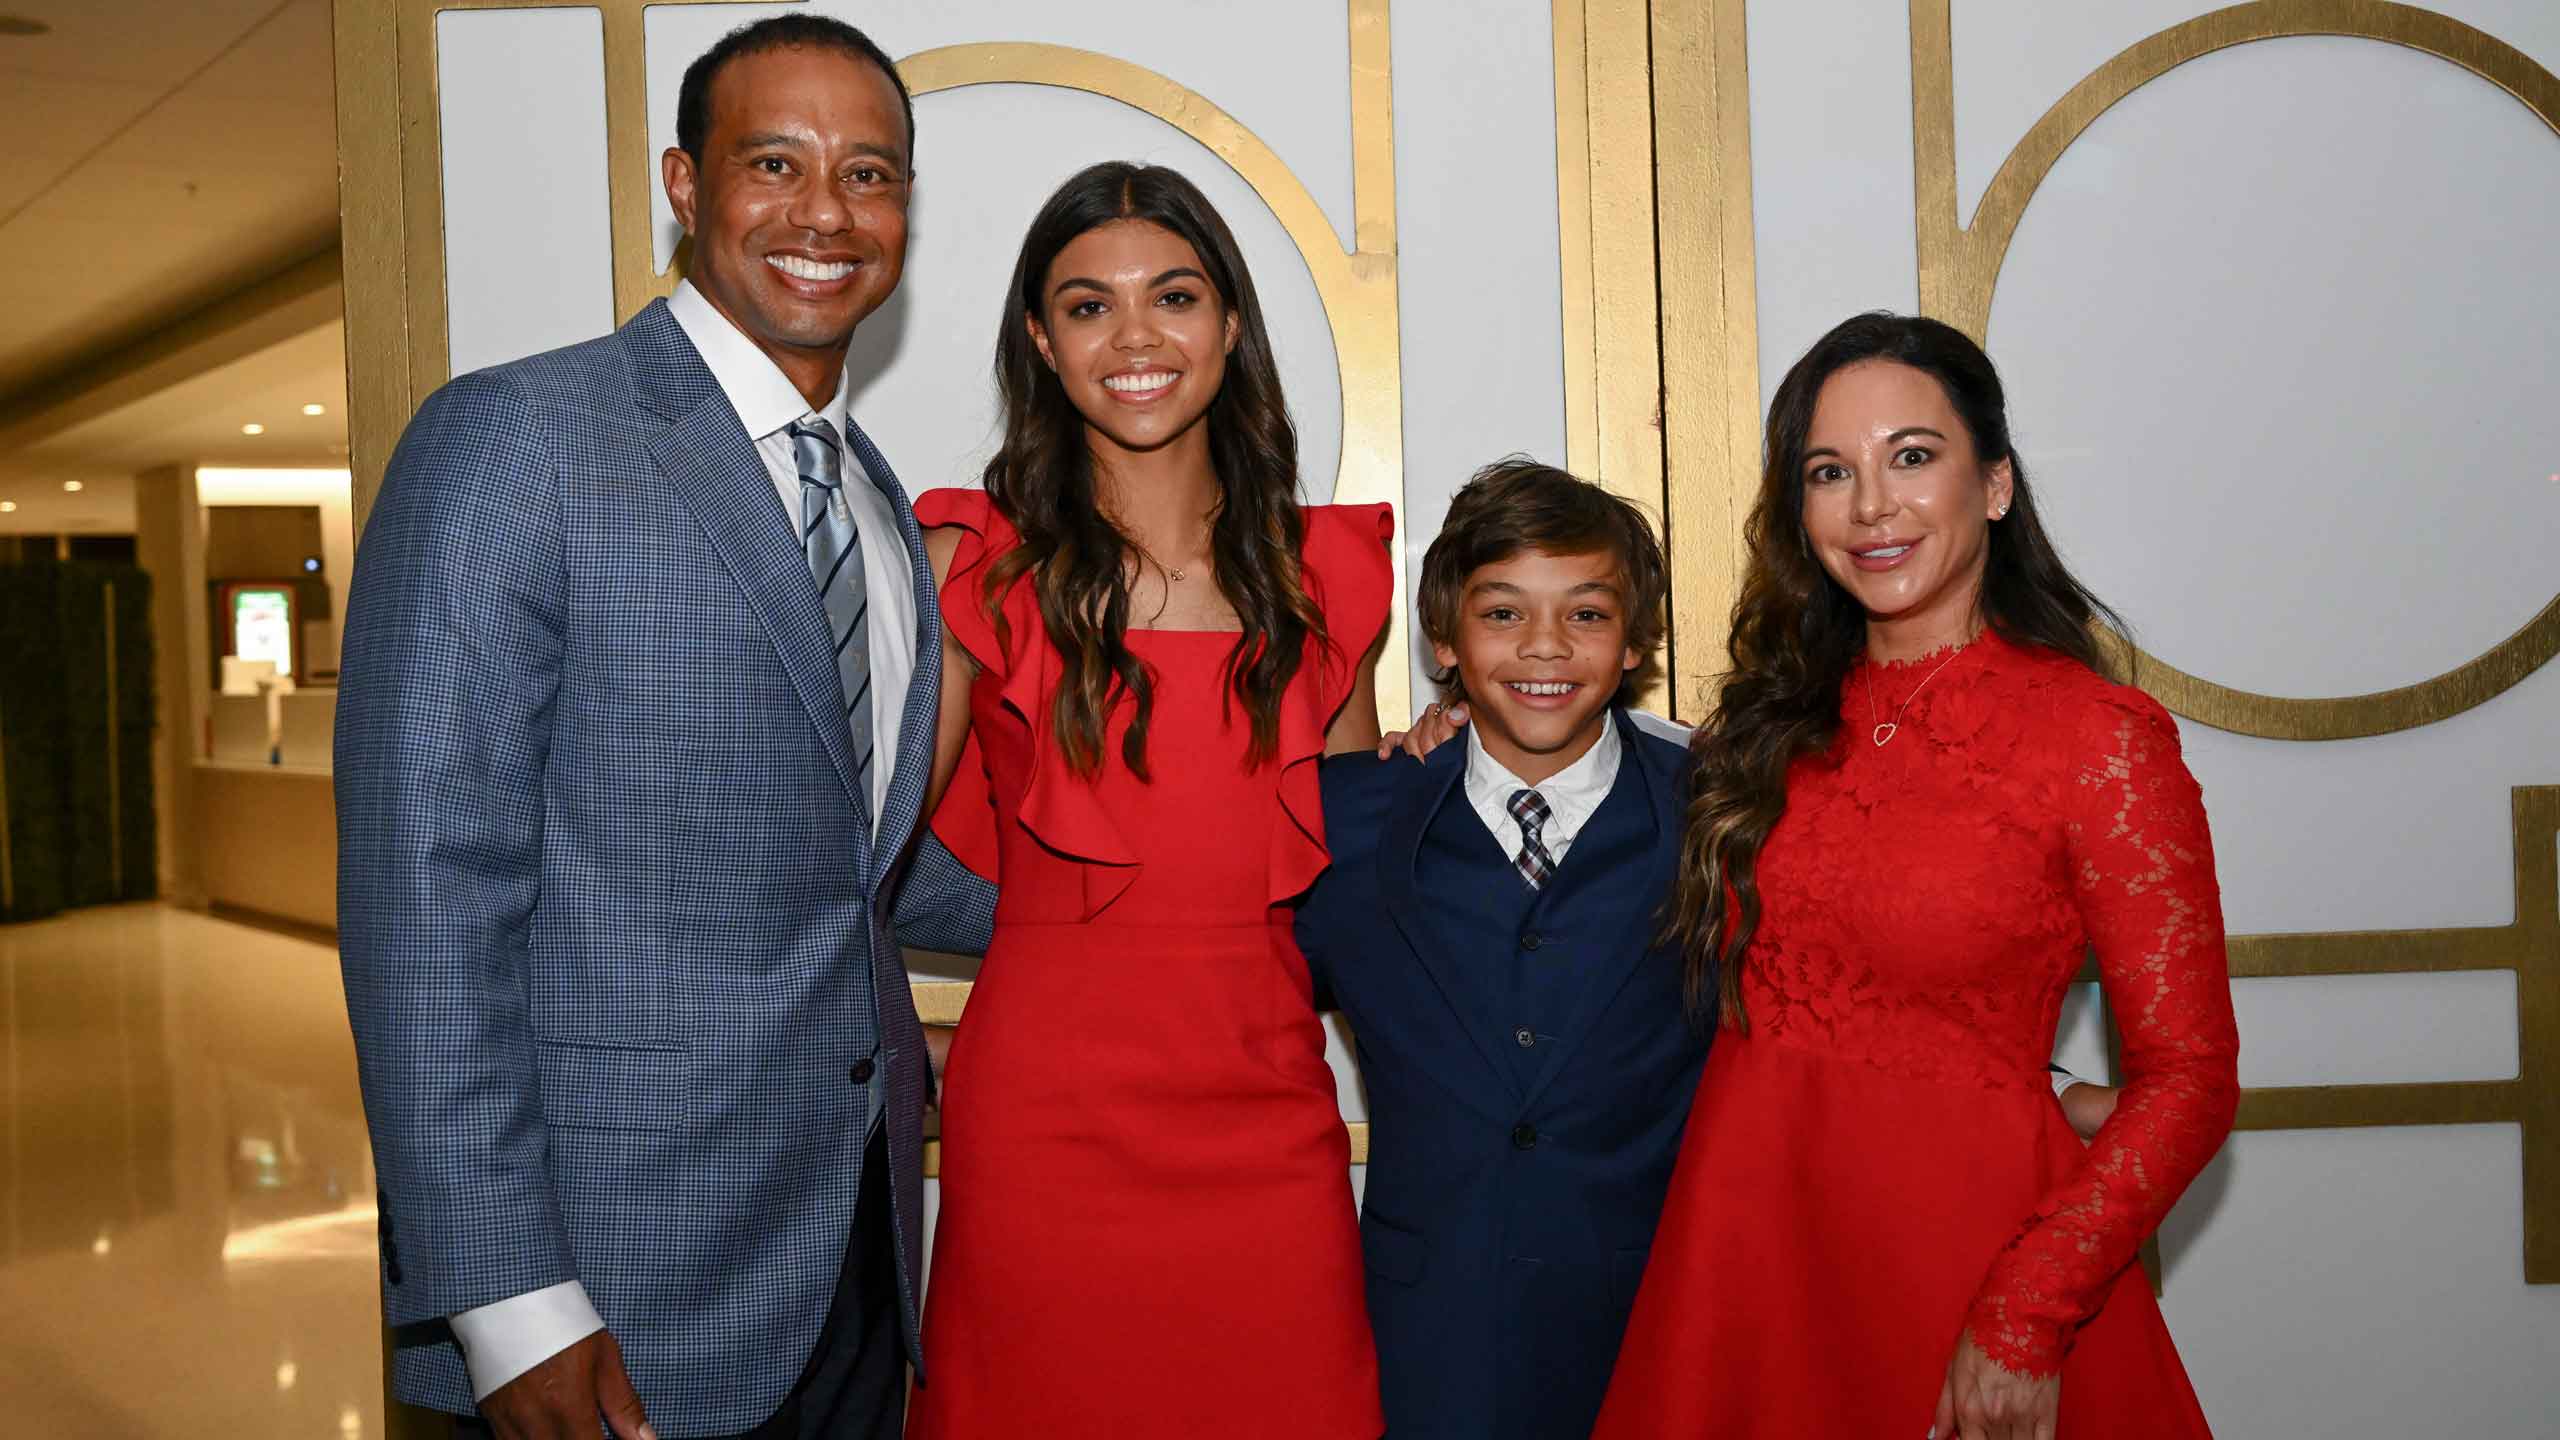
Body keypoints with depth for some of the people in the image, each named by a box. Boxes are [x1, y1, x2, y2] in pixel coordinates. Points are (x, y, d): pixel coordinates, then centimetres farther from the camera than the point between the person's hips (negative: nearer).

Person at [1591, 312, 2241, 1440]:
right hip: (1743, 1231, 4)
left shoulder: (2100, 739, -10)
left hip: (1966, 1233, -4)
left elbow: (2186, 1076, -10)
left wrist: (2025, 1321, -18)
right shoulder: (1776, 719, 5)